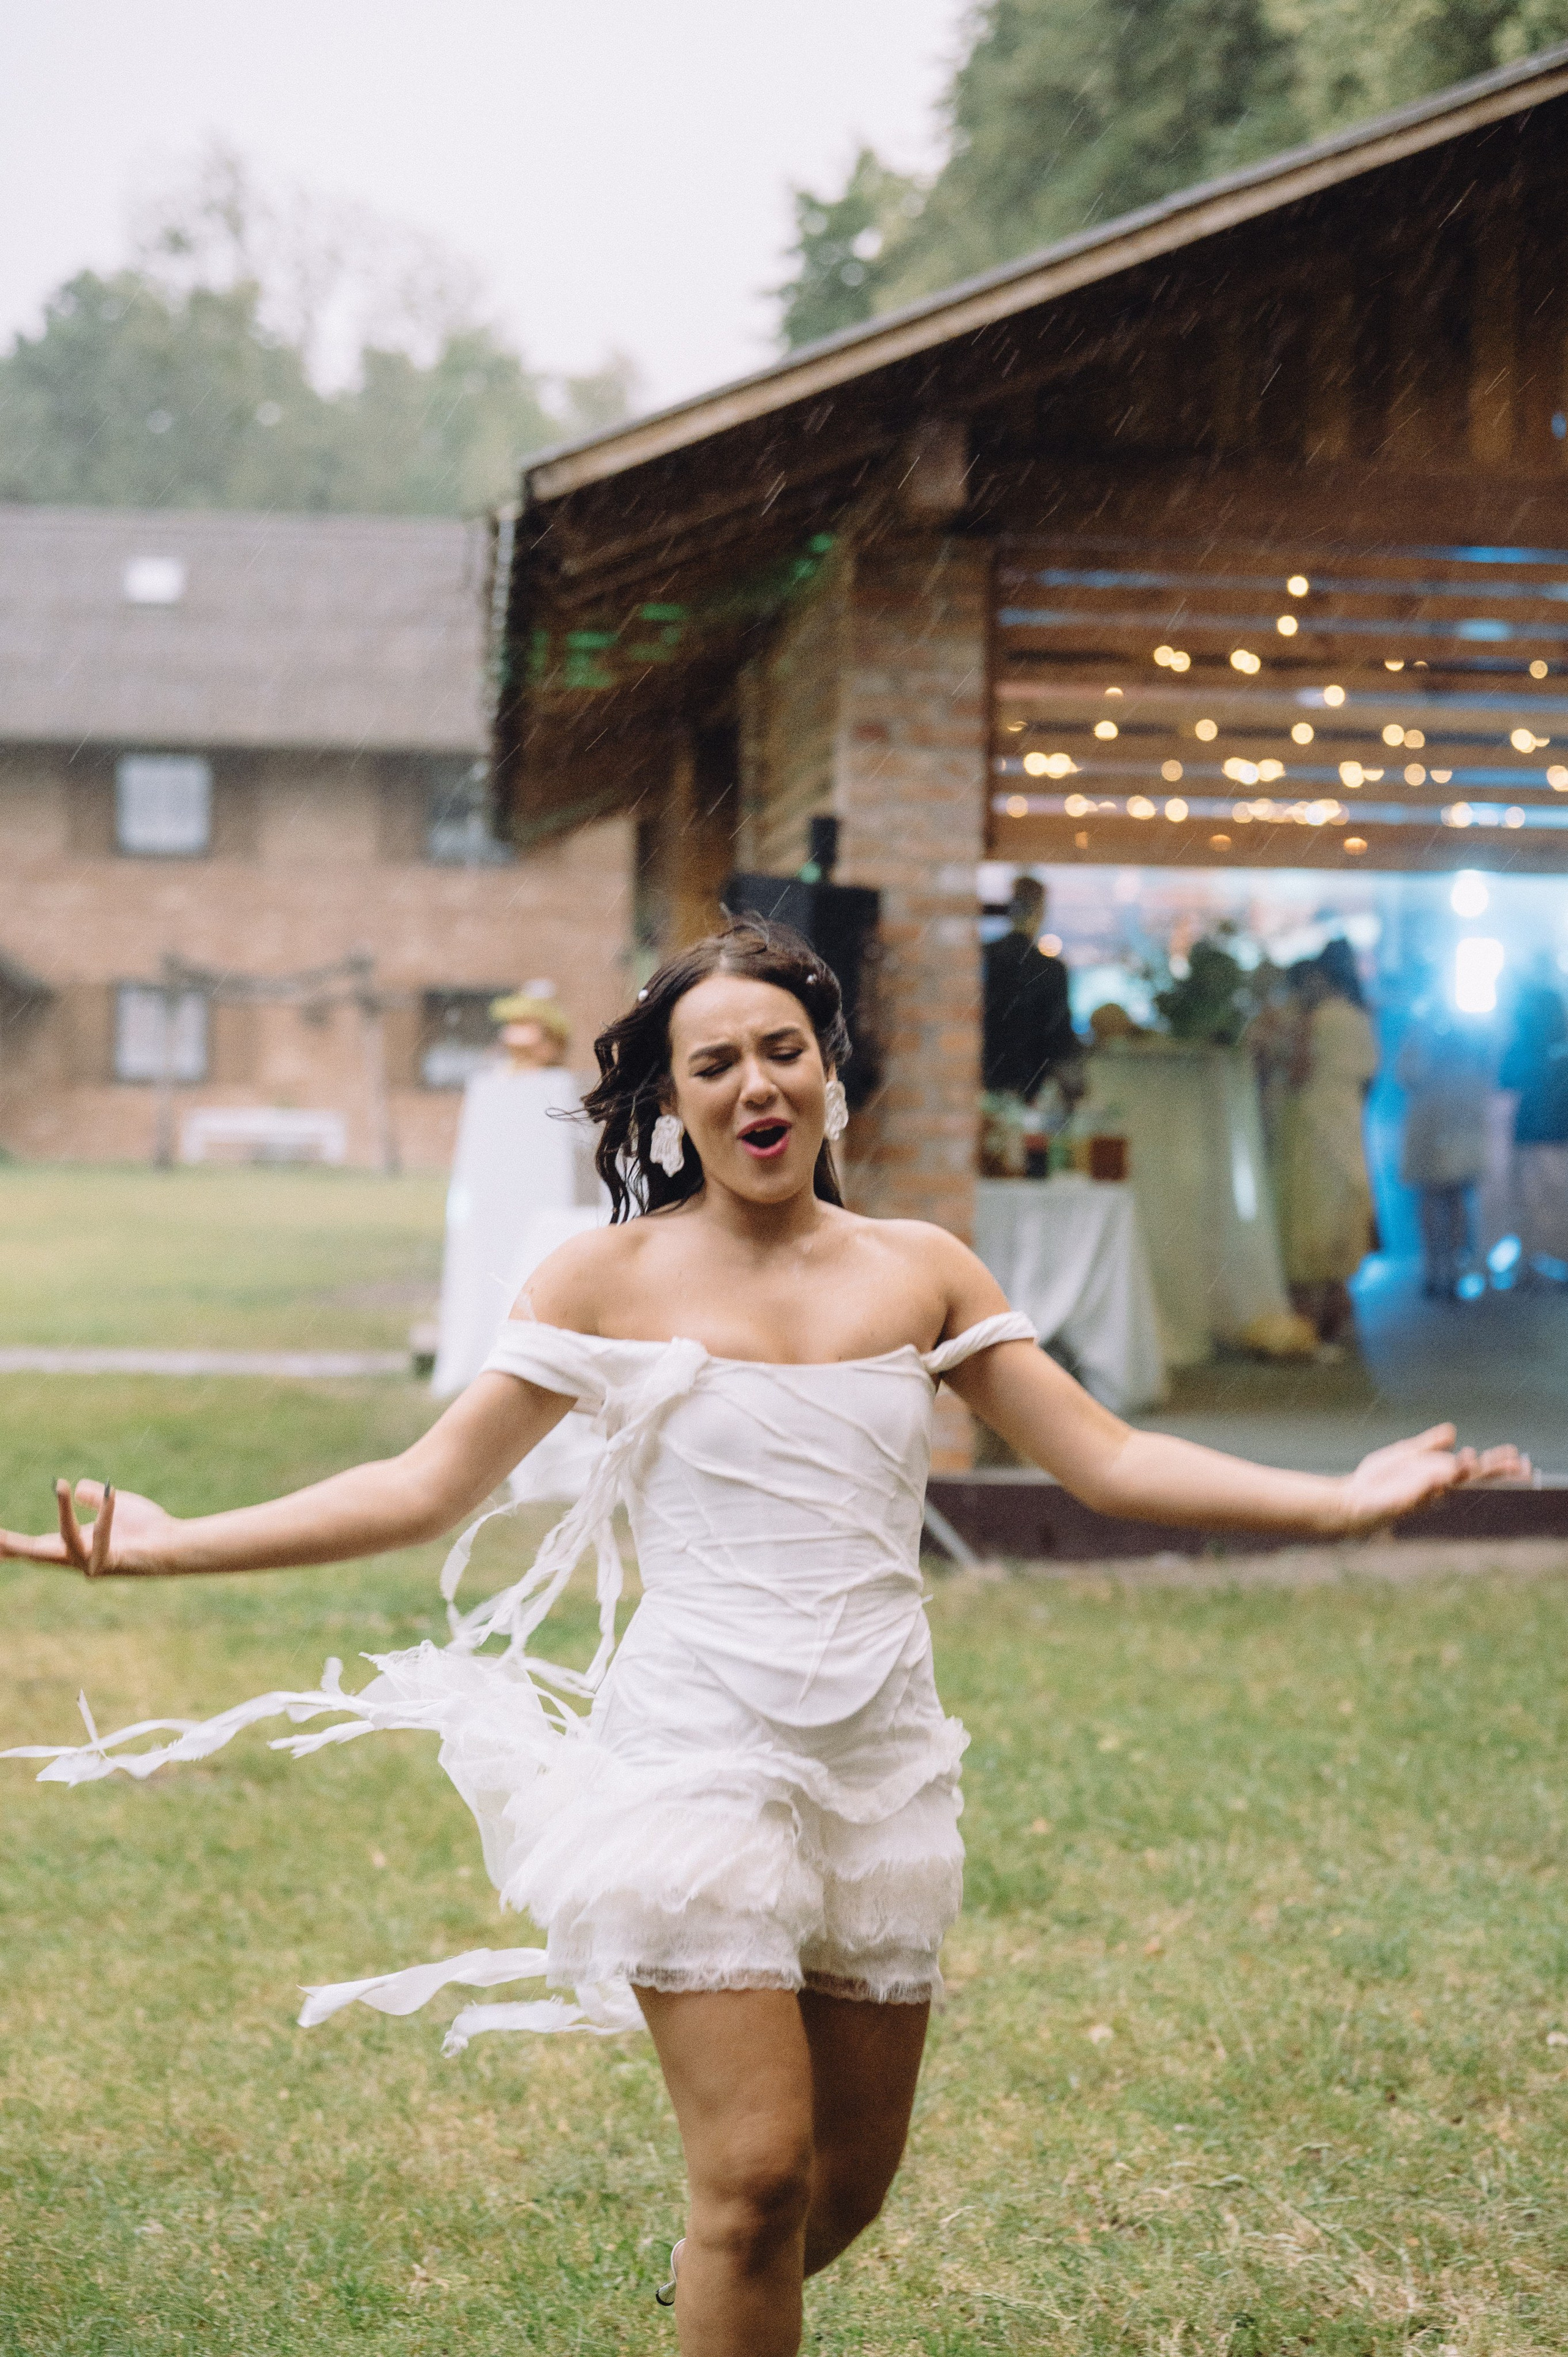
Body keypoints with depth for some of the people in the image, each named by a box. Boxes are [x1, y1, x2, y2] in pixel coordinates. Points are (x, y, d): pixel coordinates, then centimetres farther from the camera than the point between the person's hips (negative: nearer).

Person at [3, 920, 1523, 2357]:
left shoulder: (919, 1272, 6)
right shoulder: (612, 1280, -1)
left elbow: (1106, 1462, 5)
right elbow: (425, 1487, -2)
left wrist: (1344, 1500, -4)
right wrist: (165, 1546, -11)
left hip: (880, 1761, 4)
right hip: (698, 1754, -3)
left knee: (851, 2177, 12)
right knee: (760, 2175, -11)